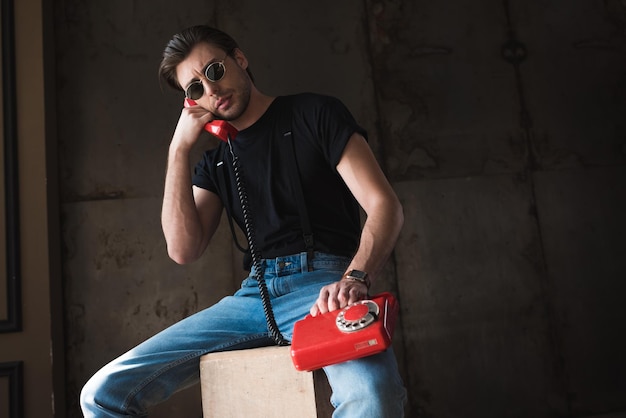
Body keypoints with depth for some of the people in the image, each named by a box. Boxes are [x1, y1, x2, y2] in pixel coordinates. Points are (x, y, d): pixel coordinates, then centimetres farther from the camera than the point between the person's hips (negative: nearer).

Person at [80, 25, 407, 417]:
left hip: (323, 285, -5)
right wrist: (180, 149, 4)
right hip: (253, 294, 5)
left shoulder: (315, 113, 6)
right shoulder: (217, 160, 20)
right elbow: (183, 250, 6)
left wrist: (355, 279, -22)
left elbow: (385, 205, -3)